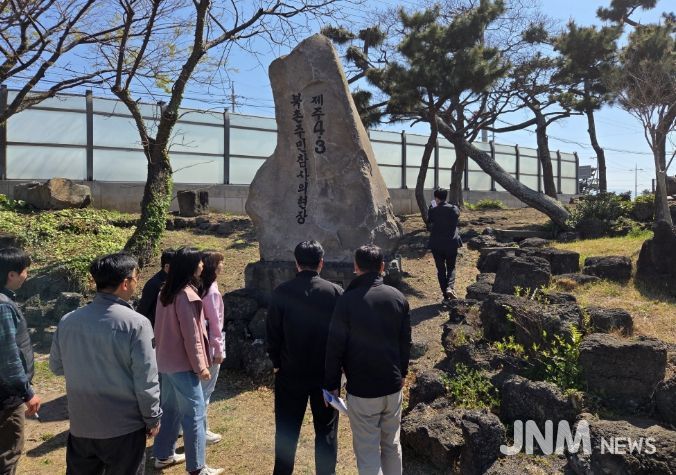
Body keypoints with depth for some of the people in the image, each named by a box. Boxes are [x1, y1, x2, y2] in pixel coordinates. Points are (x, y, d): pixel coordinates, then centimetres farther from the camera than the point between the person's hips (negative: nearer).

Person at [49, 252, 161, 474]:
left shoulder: (68, 320, -5)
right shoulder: (136, 323, -20)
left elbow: (56, 366, 10)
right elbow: (146, 381, -17)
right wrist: (153, 418, -4)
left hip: (81, 425, 5)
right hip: (124, 427, -4)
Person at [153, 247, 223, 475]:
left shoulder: (165, 292, 7)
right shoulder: (187, 295, -21)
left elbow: (161, 328, 14)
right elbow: (192, 336, -20)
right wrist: (201, 366, -13)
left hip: (166, 360, 9)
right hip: (182, 363, -9)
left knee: (170, 408, 20)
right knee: (194, 414, -1)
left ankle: (163, 455, 32)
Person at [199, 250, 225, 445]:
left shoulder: (199, 287, 5)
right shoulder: (212, 292, -21)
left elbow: (203, 319, 9)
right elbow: (215, 323, -19)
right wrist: (218, 349, -12)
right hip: (210, 346, -9)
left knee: (199, 388, 20)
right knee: (205, 390, 2)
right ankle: (201, 431, 13)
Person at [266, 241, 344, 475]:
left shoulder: (282, 292, -10)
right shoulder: (334, 292, -10)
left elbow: (272, 332, -4)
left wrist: (276, 362, 10)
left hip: (290, 372, 1)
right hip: (326, 373, 0)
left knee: (286, 430, 17)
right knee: (326, 430, 14)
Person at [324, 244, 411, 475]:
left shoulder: (348, 300, -16)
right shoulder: (398, 297, -2)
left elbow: (335, 346, -12)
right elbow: (405, 341, 7)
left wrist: (332, 384, -1)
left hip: (361, 389, -4)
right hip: (393, 385, 5)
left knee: (367, 451, 6)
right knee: (392, 444, 21)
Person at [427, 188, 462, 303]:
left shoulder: (432, 210, -9)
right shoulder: (454, 209, -4)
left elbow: (429, 224, 3)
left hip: (436, 245, -1)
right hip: (451, 243, 1)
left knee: (441, 270, 9)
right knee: (451, 268, 15)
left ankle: (446, 296, 10)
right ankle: (450, 287, -11)